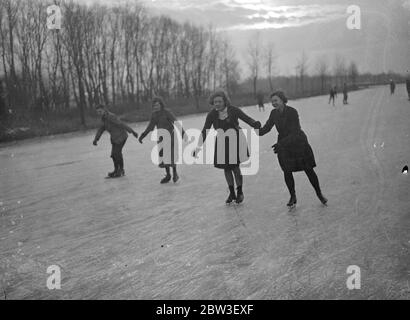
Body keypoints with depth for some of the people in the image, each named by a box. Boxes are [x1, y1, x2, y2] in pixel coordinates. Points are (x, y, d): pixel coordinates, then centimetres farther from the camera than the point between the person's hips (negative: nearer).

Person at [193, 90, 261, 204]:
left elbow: (247, 118, -12)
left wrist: (255, 124, -34)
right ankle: (232, 193, 25)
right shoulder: (212, 114, -10)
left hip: (236, 141, -3)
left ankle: (240, 192, 13)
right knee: (226, 167, 7)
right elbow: (205, 131, -7)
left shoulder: (233, 110, -16)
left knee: (235, 167, -8)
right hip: (222, 143, 3)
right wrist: (198, 147, -13)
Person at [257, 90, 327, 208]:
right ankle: (293, 197, 19)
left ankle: (319, 194, 21)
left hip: (299, 143, -4)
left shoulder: (292, 112, -21)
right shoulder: (274, 113, -3)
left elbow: (294, 133, -26)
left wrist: (281, 143, -37)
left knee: (308, 170, 1)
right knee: (287, 172, 0)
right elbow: (266, 128, 3)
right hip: (283, 145, 4)